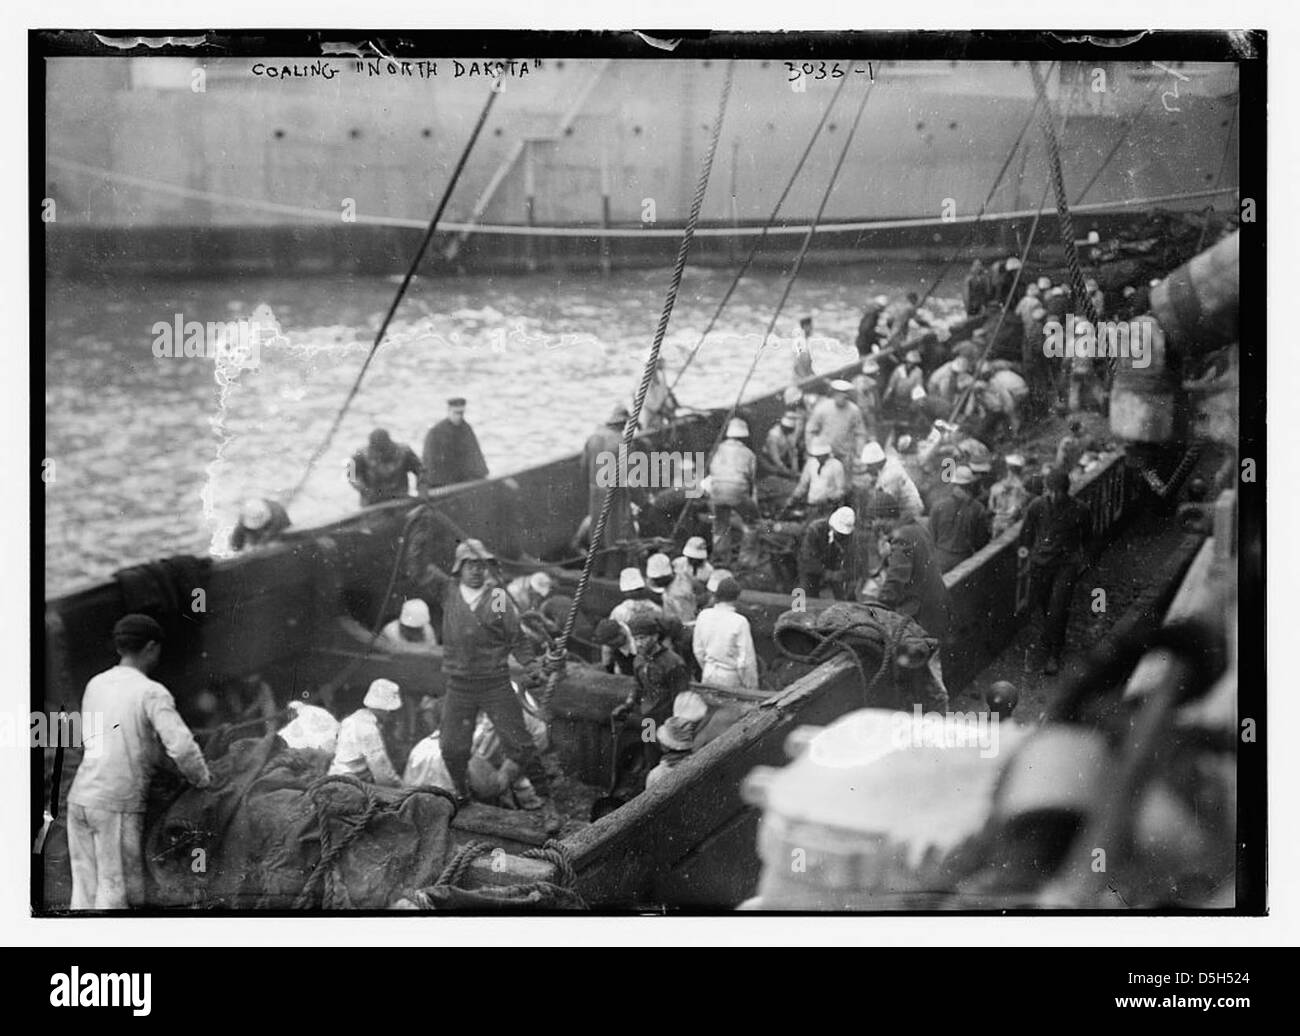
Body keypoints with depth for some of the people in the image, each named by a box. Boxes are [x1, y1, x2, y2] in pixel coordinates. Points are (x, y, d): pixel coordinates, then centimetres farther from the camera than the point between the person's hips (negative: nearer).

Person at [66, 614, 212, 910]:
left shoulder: (95, 685, 12)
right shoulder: (153, 693, -8)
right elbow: (182, 747, -17)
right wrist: (202, 779, 2)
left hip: (80, 797, 6)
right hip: (118, 803, -6)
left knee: (85, 889, 11)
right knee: (116, 889, 0)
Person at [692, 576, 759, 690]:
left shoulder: (703, 616, -3)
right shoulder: (740, 622, -18)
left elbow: (698, 650, 8)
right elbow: (746, 660, -15)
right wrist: (752, 689, -4)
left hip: (708, 677, 5)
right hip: (731, 680, -5)